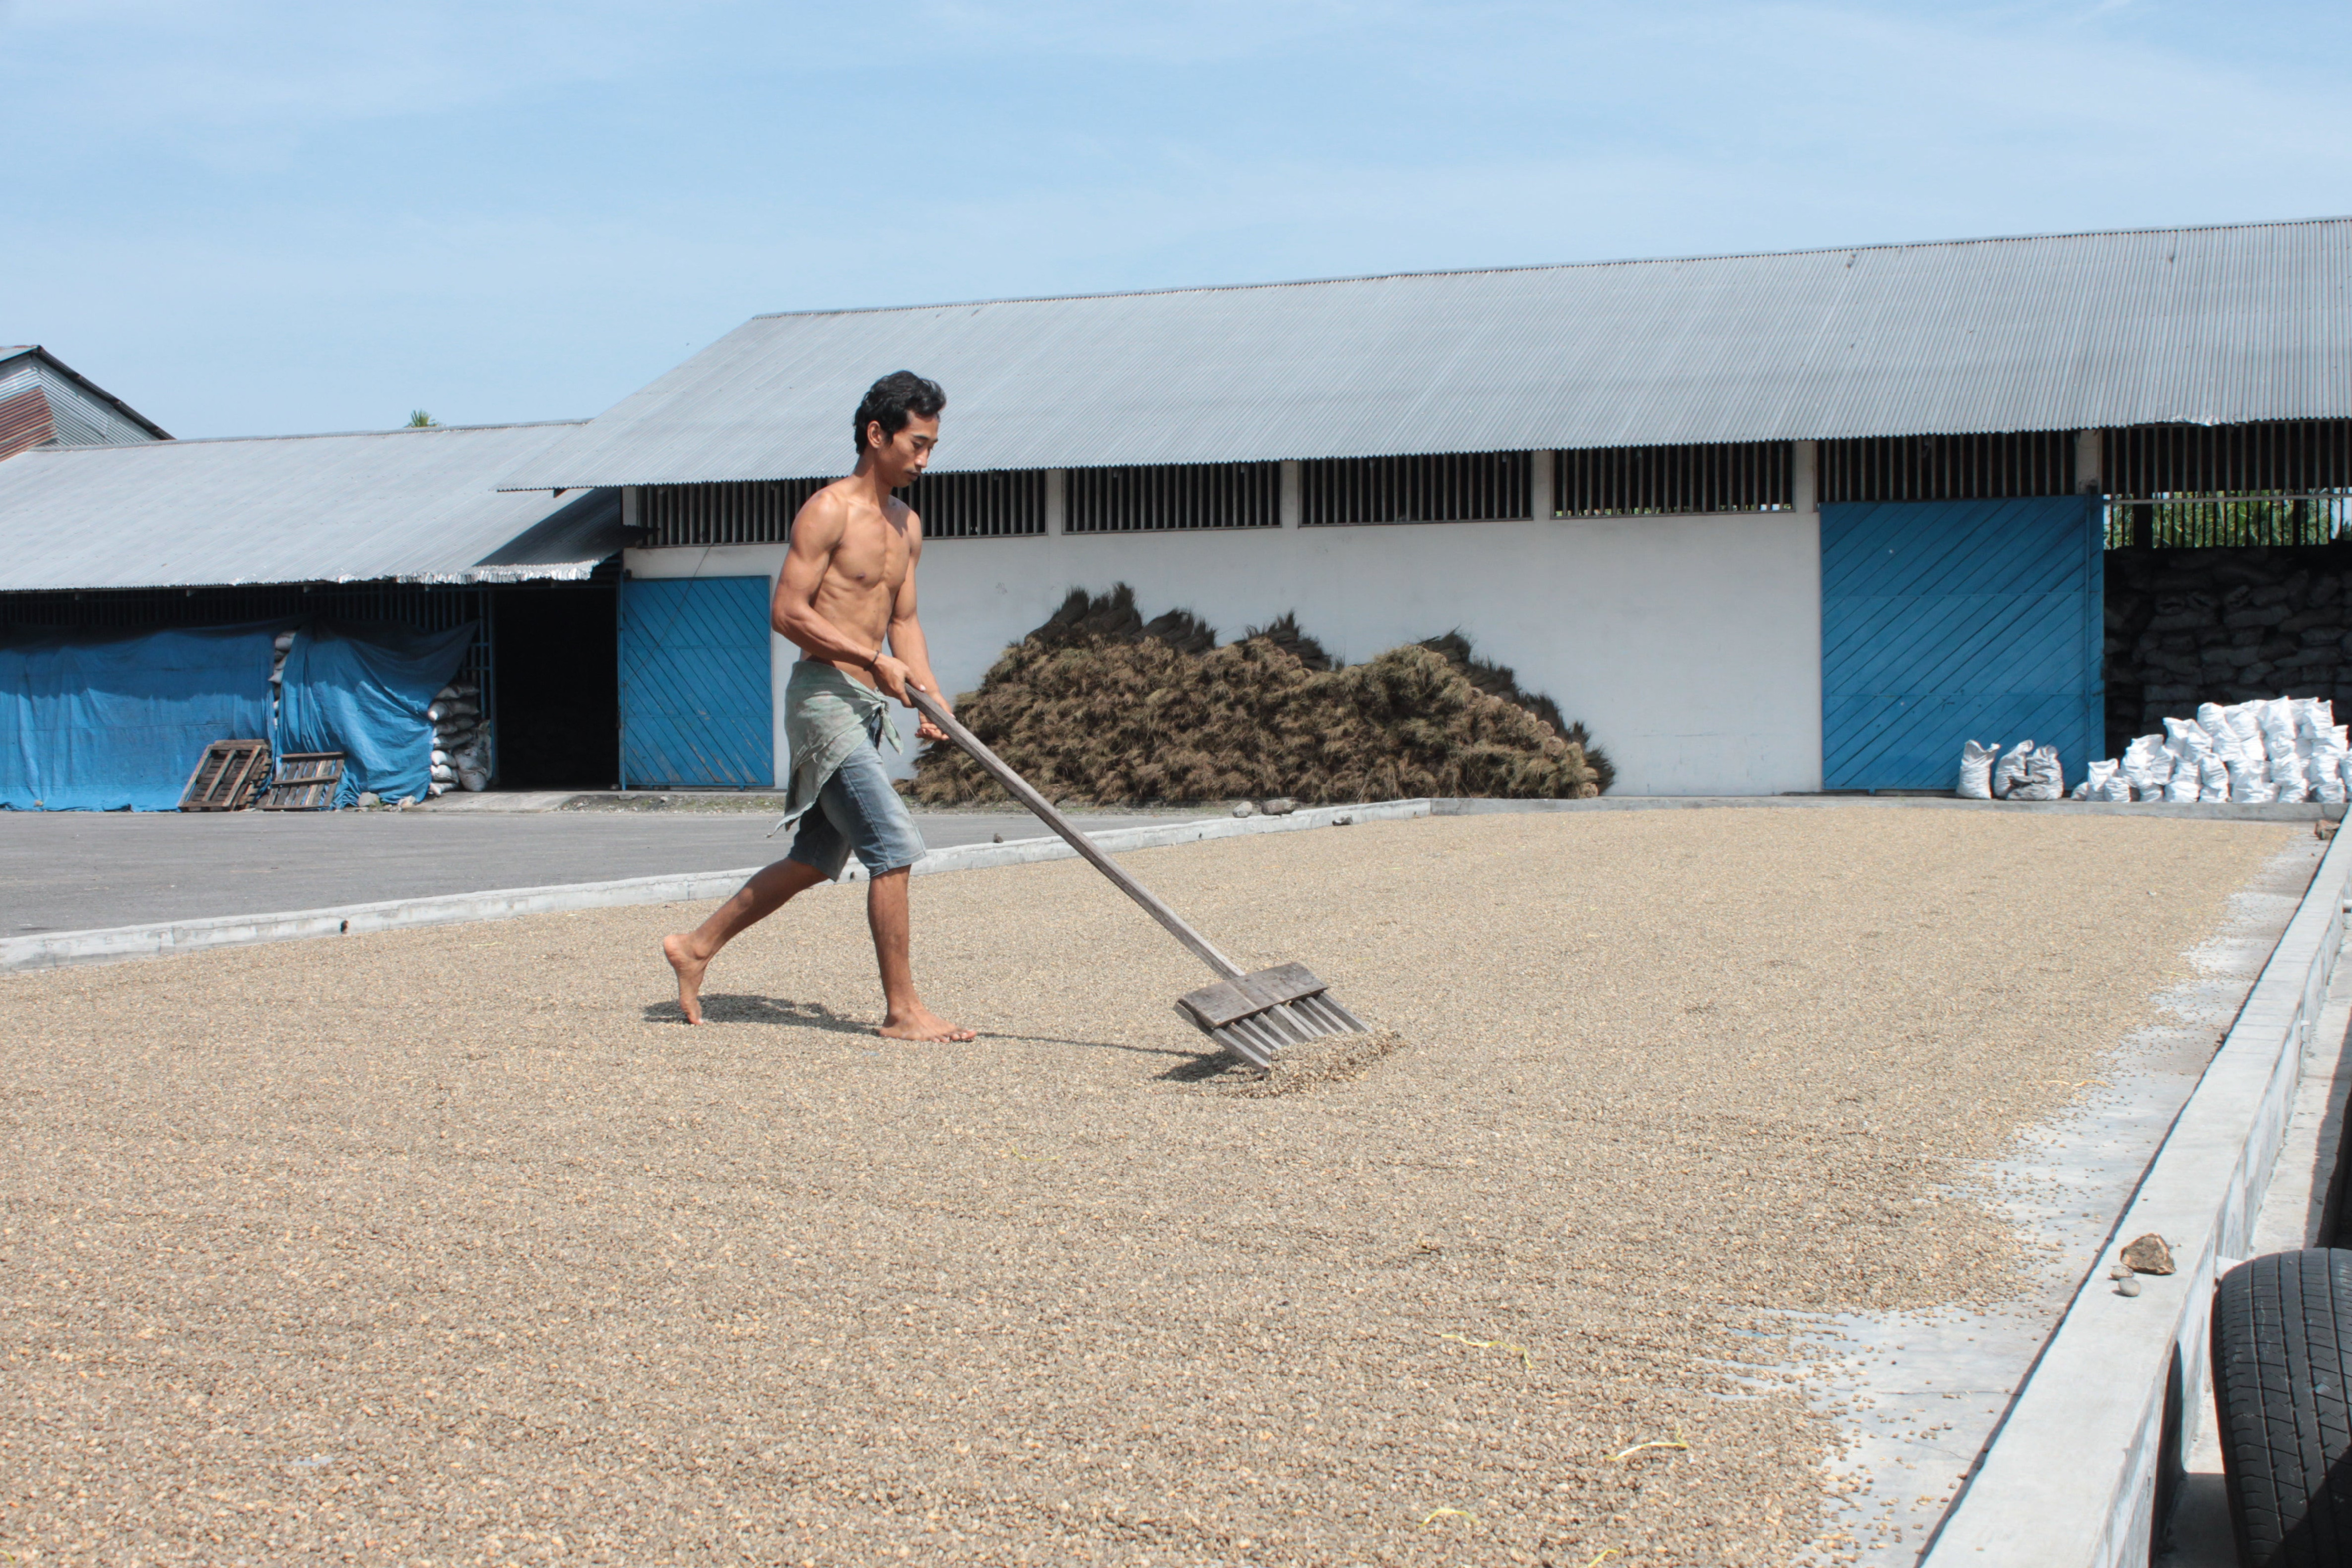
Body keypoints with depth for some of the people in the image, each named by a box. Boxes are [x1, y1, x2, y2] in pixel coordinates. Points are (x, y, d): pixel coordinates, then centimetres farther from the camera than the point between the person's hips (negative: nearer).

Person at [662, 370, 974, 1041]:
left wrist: (931, 697, 3)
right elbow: (789, 612, -15)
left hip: (867, 707, 9)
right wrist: (874, 660, -19)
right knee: (896, 846, -13)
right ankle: (901, 1009, -6)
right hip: (824, 695, -9)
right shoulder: (828, 512, -11)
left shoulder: (907, 525, 15)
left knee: (814, 861, 15)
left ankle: (696, 946, 28)